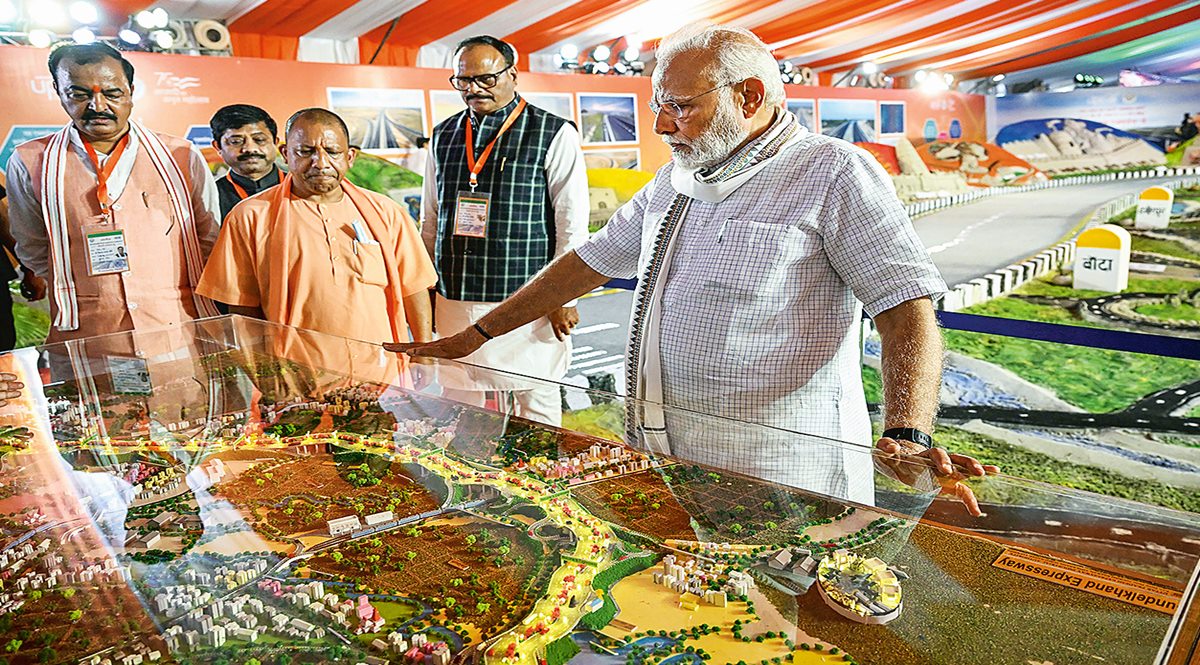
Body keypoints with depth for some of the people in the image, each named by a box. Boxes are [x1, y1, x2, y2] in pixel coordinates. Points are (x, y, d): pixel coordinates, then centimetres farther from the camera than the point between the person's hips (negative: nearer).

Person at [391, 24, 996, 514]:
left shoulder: (833, 174, -7)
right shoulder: (674, 182, 16)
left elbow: (907, 307, -14)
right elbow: (591, 262, 20)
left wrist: (908, 438, -29)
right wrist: (475, 335, 19)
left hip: (776, 480, -6)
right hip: (662, 467, 6)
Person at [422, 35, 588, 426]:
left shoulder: (555, 135, -3)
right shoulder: (444, 137, 12)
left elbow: (573, 224, -5)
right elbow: (430, 222, 17)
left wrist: (563, 297, -7)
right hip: (455, 303, 5)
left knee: (536, 407, 6)